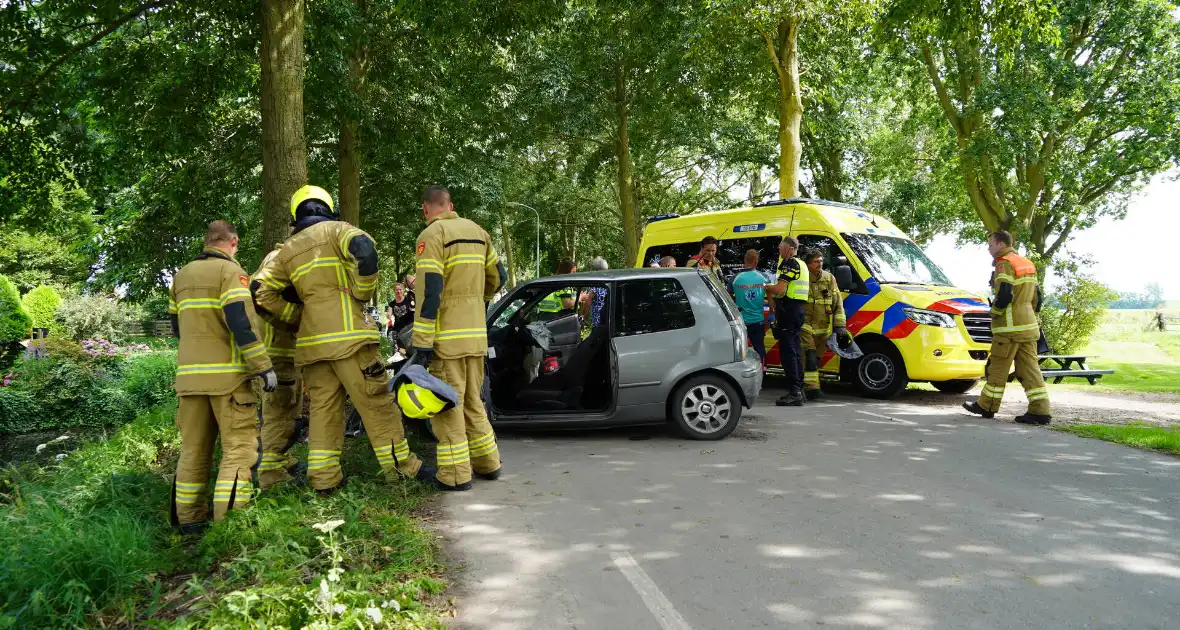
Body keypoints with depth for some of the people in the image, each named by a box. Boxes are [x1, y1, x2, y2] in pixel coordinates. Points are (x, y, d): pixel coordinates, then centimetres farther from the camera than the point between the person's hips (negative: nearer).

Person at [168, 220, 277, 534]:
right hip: (226, 375, -7)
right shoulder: (230, 271, -6)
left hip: (189, 375, 7)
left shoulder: (181, 276, 16)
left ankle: (189, 520, 19)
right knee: (239, 448, -3)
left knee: (193, 450, 13)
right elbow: (242, 322, -17)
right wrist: (264, 367, -15)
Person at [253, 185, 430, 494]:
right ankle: (402, 466, 4)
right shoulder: (336, 230, 3)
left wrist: (297, 315, 17)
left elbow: (261, 291, 12)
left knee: (323, 409, 9)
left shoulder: (288, 249, 18)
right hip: (348, 334, -5)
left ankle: (324, 478, 9)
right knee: (376, 403, -1)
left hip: (312, 341, 5)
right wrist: (363, 292, -8)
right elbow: (364, 249, -20)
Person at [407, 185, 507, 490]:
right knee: (472, 401, 18)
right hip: (476, 335, 7)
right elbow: (498, 276, 19)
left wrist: (421, 344, -17)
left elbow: (430, 291, -17)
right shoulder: (477, 231, 12)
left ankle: (455, 474, 3)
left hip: (447, 337, -7)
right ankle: (487, 463, 24)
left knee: (447, 405, 1)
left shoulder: (432, 235, -9)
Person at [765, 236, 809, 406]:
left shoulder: (789, 264, -12)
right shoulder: (800, 264, 22)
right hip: (797, 310, 11)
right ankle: (798, 390, 19)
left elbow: (780, 289, -22)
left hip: (789, 310, -11)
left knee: (788, 351, -11)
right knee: (795, 351, 14)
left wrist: (765, 287, -4)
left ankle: (794, 392, -15)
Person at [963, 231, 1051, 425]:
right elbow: (1036, 296, 21)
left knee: (998, 368, 1)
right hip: (1029, 325, 9)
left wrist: (994, 311, -5)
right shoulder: (1026, 264, 18)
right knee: (1029, 368, 5)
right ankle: (1040, 411, 0)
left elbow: (1004, 296, -21)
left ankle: (986, 406, 10)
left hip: (1010, 327, -8)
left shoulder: (1004, 264, -11)